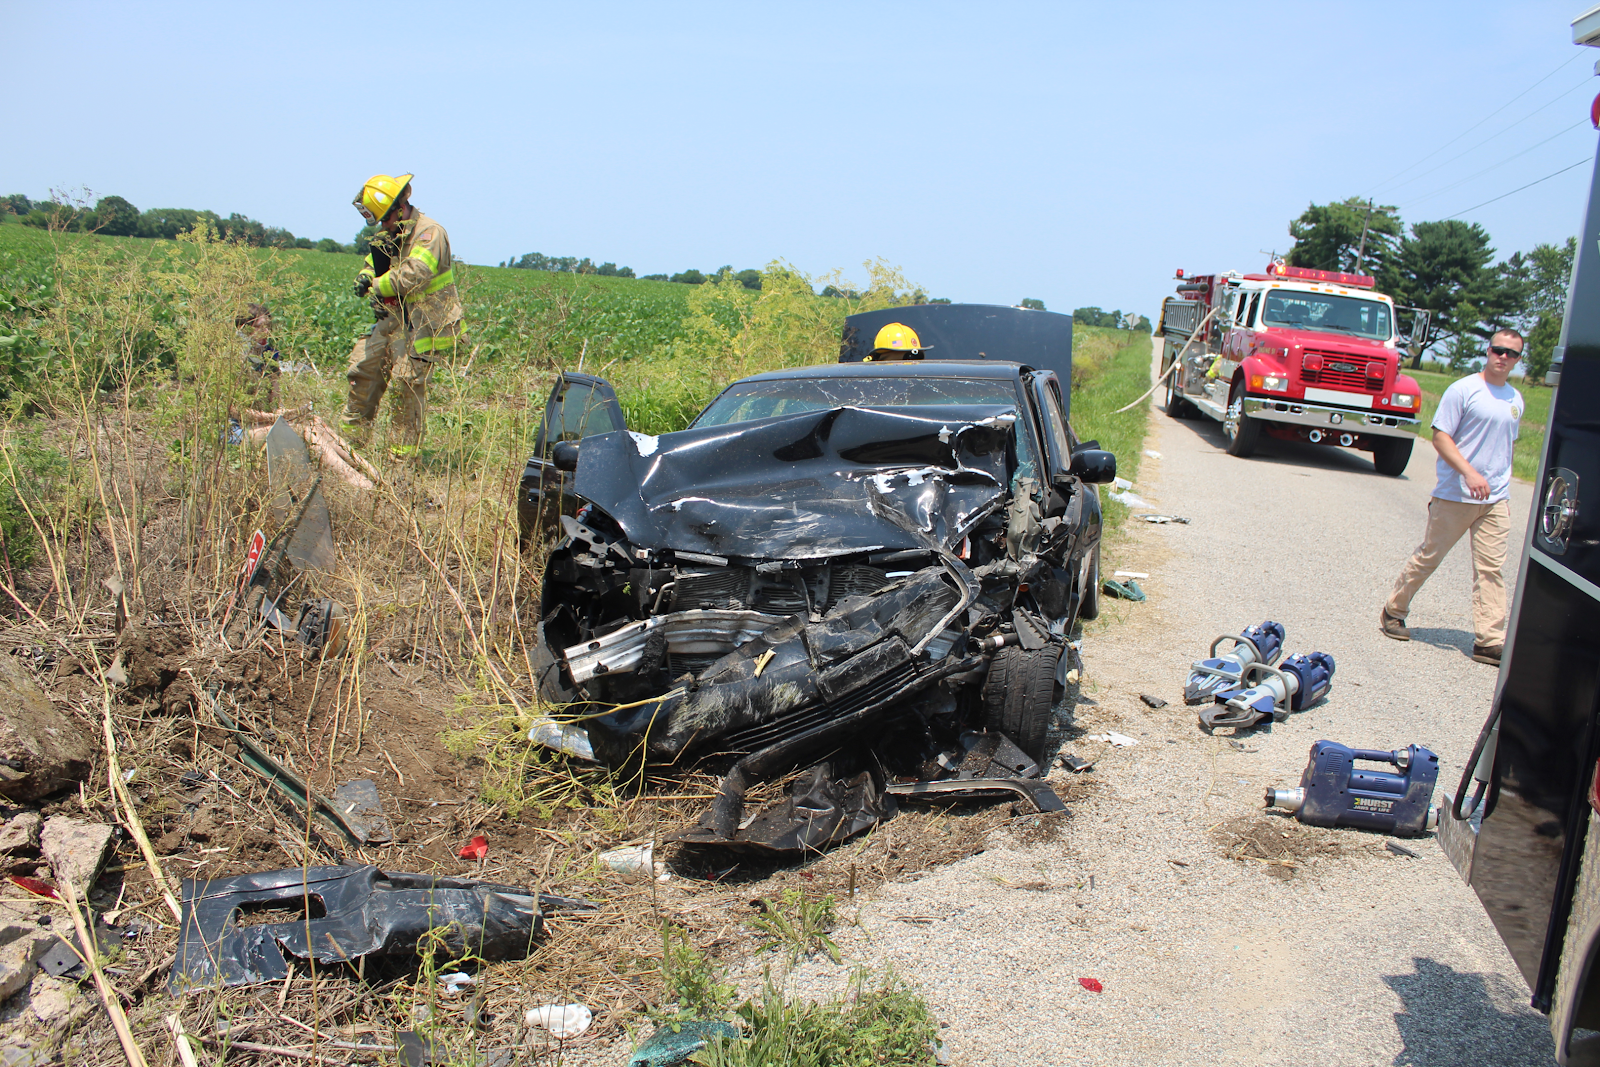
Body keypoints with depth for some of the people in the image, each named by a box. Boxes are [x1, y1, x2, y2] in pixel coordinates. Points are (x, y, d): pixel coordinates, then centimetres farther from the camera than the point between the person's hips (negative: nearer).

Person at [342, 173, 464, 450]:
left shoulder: (430, 233, -15)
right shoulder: (391, 235, 14)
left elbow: (414, 274, -28)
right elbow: (374, 262, 27)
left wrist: (377, 286, -16)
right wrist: (365, 275, 2)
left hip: (425, 322, -9)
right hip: (394, 318, 9)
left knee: (408, 381, -11)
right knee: (363, 367, 8)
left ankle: (404, 450, -2)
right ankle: (351, 432, 21)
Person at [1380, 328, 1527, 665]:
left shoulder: (1516, 400, 14)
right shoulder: (1464, 390, -6)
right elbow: (1440, 436, -11)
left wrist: (1499, 481, 19)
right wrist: (1469, 473, -21)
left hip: (1497, 499, 5)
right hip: (1455, 495, -5)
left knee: (1491, 567, -1)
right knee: (1428, 557, 4)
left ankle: (1489, 640, -1)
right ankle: (1393, 611, 21)